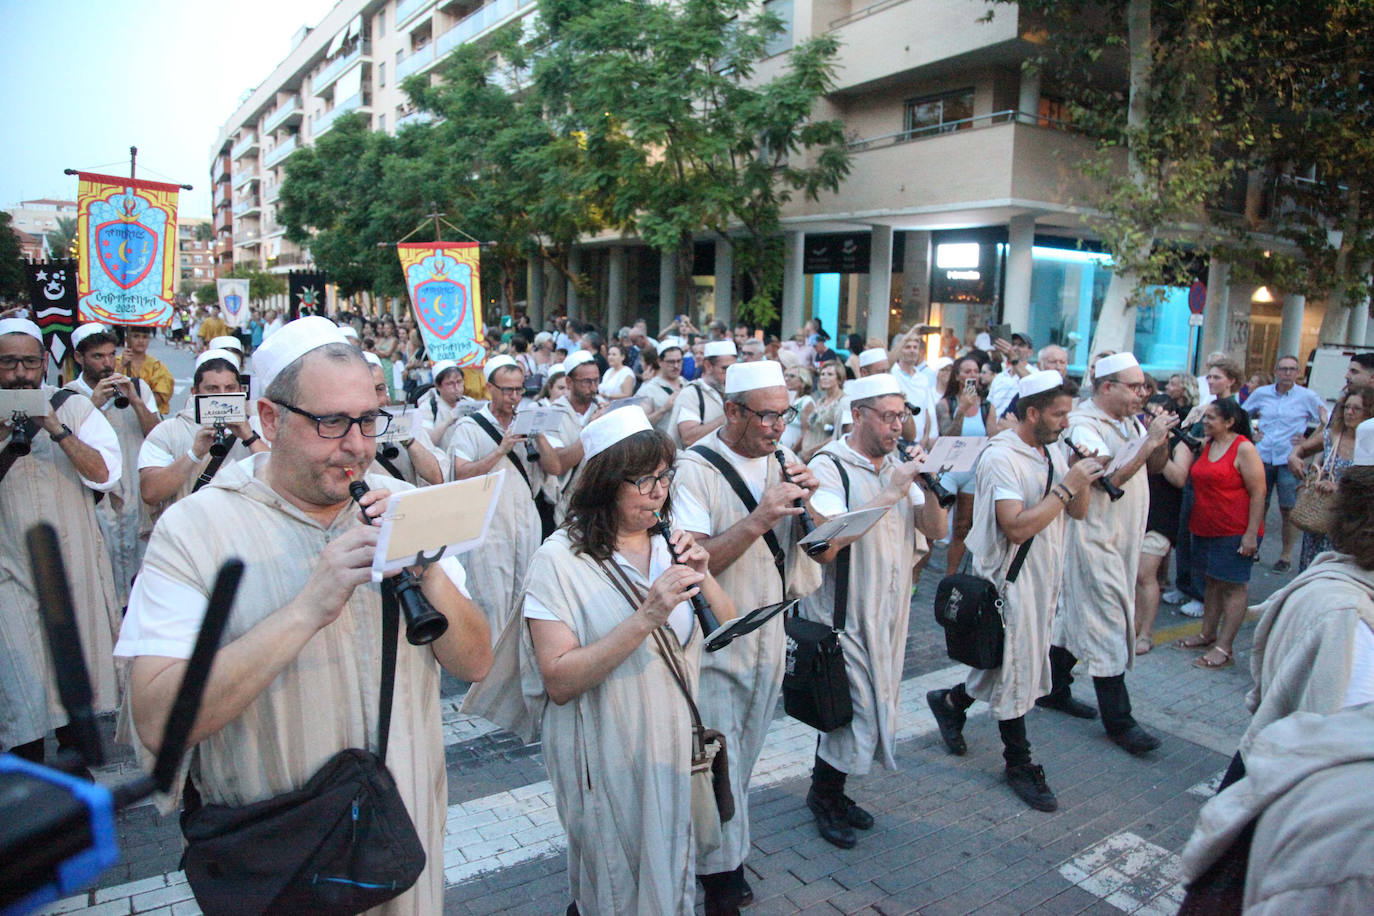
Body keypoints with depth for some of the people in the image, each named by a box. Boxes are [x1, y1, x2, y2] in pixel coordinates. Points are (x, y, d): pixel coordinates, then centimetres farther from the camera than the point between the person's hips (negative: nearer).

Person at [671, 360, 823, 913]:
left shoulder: (781, 461, 3)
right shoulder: (697, 468, -16)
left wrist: (807, 499, -13)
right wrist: (759, 519, -30)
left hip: (769, 635, 6)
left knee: (743, 756, 20)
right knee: (719, 762, 4)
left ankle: (726, 857, 40)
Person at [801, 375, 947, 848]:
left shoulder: (899, 464, 6)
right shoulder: (829, 466, -15)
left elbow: (936, 529, 5)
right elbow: (827, 543, -28)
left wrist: (926, 484, -13)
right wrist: (891, 493, -27)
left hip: (889, 609, 7)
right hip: (842, 613, -7)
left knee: (873, 708, 15)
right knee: (853, 709, -2)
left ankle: (831, 793, 33)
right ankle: (823, 797, 22)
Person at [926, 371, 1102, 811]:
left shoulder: (1053, 452, 9)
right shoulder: (1000, 457, -19)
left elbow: (1078, 512, 11)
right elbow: (1017, 527, -27)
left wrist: (1083, 481, -9)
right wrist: (1066, 485, -22)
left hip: (1044, 576, 9)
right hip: (1011, 577, -9)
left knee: (1019, 668, 16)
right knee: (1016, 669, 3)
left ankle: (952, 702, 37)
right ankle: (1020, 764, 19)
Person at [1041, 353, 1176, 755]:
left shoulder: (1131, 422, 10)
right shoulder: (1083, 425, -16)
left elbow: (1156, 466, 16)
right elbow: (1110, 476, -27)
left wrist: (1162, 439, -3)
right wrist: (1150, 440, -22)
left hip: (1122, 537, 9)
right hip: (1094, 538, -9)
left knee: (1076, 615, 16)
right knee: (1107, 623, -5)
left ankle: (1054, 691, 28)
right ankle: (1118, 722, 3)